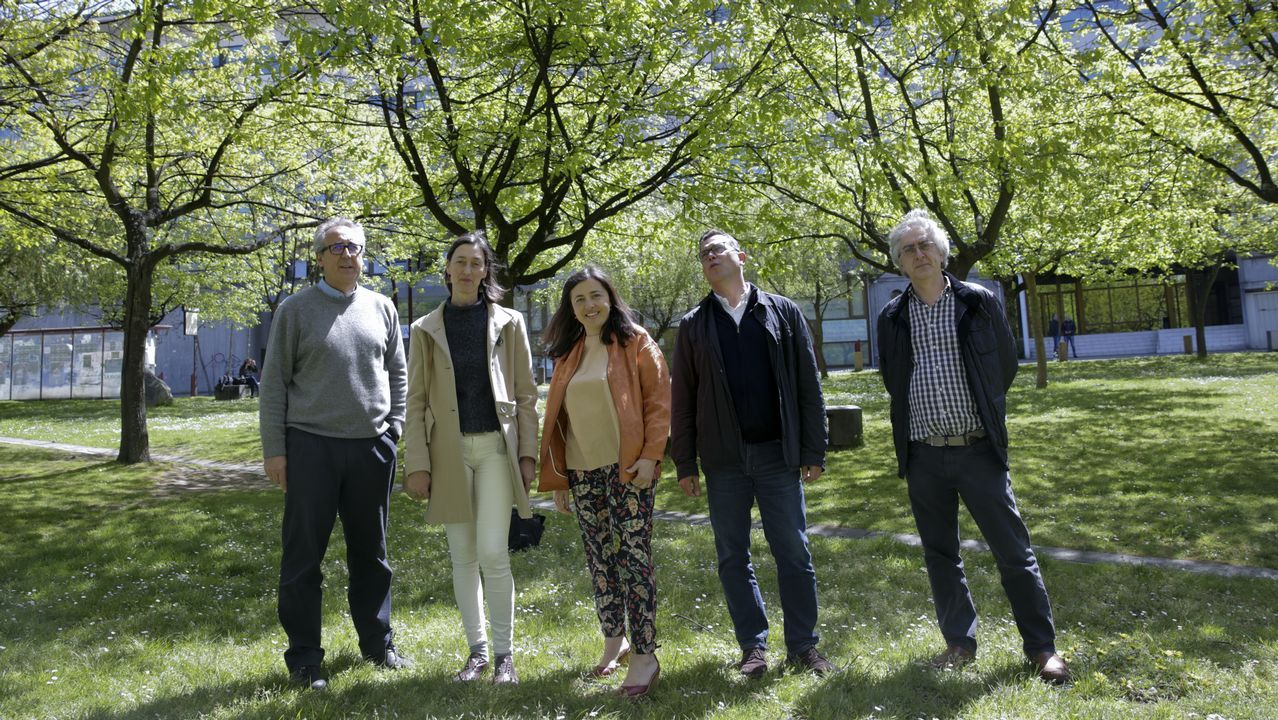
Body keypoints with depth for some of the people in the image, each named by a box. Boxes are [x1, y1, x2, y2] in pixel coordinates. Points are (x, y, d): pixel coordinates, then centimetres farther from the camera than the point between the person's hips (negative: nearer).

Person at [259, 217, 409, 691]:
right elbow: (274, 382, 0)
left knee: (371, 553, 13)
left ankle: (377, 643, 27)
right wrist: (274, 449, -5)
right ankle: (304, 658, 16)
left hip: (372, 448, 3)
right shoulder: (296, 310, 0)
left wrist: (394, 431, 5)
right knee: (303, 556, 3)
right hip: (311, 447, -3)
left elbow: (397, 374, 14)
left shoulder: (381, 308, 9)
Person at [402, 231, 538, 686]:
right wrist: (417, 464, -2)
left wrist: (528, 453, -1)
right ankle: (477, 650, 21)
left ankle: (504, 653, 7)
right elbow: (416, 401, 5)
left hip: (496, 446, -2)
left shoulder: (508, 323, 5)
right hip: (449, 450, 2)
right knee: (462, 556, 7)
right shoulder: (426, 330, 7)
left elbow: (526, 393, 5)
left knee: (493, 552, -9)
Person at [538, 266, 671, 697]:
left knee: (634, 558, -5)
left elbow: (660, 400, -5)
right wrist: (557, 478, 12)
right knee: (599, 560, 11)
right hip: (582, 473, 5)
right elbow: (558, 417, 14)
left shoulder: (634, 341, -1)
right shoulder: (567, 355, 12)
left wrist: (650, 455, -14)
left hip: (628, 468, -5)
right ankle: (614, 641, 26)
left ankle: (645, 656, 2)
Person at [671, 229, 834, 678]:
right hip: (723, 460, 1)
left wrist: (814, 451, -2)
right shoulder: (694, 325, 8)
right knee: (732, 557, 7)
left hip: (778, 454, -1)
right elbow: (682, 398, 6)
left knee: (794, 553, 3)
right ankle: (754, 645, 19)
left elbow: (808, 386, 3)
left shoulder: (783, 312, 5)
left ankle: (803, 645, 17)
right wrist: (684, 464, 1)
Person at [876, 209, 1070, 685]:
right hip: (923, 456, 2)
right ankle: (960, 643, 24)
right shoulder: (892, 319, 5)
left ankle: (1042, 647, 16)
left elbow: (1006, 365, 9)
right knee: (940, 554, 11)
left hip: (978, 449, -2)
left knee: (1014, 550, 2)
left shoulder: (979, 302, 1)